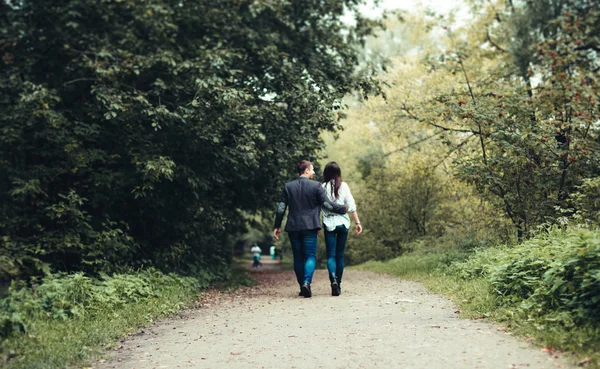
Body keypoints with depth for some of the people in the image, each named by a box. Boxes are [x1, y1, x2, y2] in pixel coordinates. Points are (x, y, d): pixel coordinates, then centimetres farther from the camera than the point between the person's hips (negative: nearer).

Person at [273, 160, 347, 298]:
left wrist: (277, 226, 10)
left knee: (298, 258, 11)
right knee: (310, 256, 1)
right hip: (310, 226, -3)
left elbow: (281, 208, 3)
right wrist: (343, 209, 8)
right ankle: (306, 282, -19)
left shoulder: (288, 187, 4)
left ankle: (302, 287, 14)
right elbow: (327, 204, -6)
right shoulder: (316, 186, -5)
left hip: (293, 227, 3)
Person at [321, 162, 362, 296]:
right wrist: (357, 222, 2)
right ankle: (338, 284, 14)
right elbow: (351, 206, -3)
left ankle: (333, 280, -25)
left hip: (329, 224, -1)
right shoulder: (343, 186, -1)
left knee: (331, 255, -1)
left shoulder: (322, 187, -3)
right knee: (340, 255, 12)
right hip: (343, 223, 1)